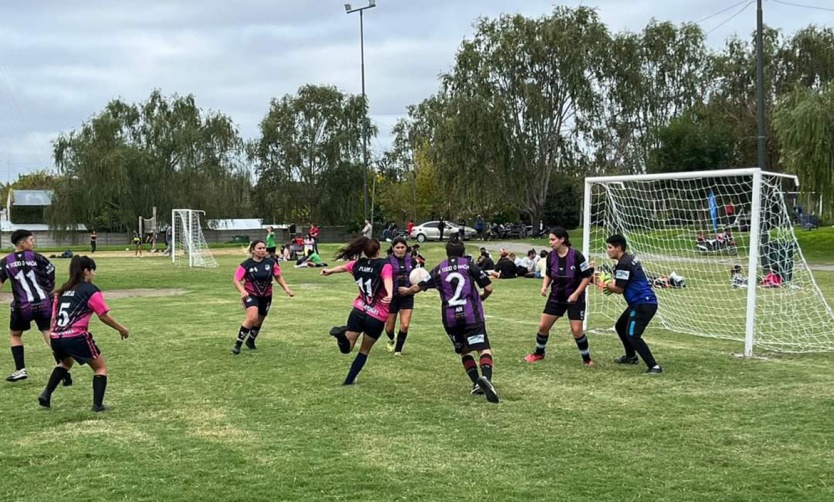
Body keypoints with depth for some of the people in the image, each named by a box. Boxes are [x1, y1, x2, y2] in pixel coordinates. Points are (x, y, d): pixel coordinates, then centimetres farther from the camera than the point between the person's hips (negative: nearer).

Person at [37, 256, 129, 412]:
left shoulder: (62, 291, 18)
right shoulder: (91, 290, -2)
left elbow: (53, 318, 19)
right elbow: (104, 316, -4)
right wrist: (121, 329, 10)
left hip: (56, 338, 7)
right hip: (76, 338, -7)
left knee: (66, 363, 36)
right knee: (100, 367, 12)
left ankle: (46, 394, 23)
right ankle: (97, 405, 1)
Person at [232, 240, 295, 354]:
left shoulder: (271, 263, -6)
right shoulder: (246, 265, -14)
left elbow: (278, 277, 5)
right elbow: (236, 280, -15)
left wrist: (286, 289, -5)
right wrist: (243, 291, -32)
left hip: (266, 296, 4)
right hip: (251, 295, -4)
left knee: (259, 320, 16)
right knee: (252, 317, -27)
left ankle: (251, 341, 45)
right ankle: (238, 344, -17)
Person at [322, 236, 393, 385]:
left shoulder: (358, 264, 6)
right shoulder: (384, 265, -9)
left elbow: (342, 267, 27)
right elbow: (387, 279, -31)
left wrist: (329, 271, 47)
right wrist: (390, 295, -51)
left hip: (358, 311, 3)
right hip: (377, 317, -3)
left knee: (346, 348, 9)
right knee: (364, 351, 16)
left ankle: (343, 334, -22)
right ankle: (349, 381, 16)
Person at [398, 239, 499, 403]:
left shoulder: (439, 270, 12)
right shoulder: (469, 265, 5)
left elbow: (417, 288, 18)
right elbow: (488, 288, 4)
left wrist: (406, 291, 40)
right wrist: (480, 298, 25)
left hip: (449, 317, 3)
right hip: (471, 315, -3)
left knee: (465, 351, 19)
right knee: (484, 349, -8)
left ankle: (477, 383, 6)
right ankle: (486, 378, -34)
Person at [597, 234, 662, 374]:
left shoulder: (623, 264, -18)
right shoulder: (629, 259, 14)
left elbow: (619, 289, -15)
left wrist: (605, 285, 2)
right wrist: (612, 285, 8)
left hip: (644, 304, -11)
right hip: (639, 303, 11)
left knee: (632, 335, -19)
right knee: (620, 326, 25)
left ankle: (654, 367, -21)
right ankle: (631, 356, 43)